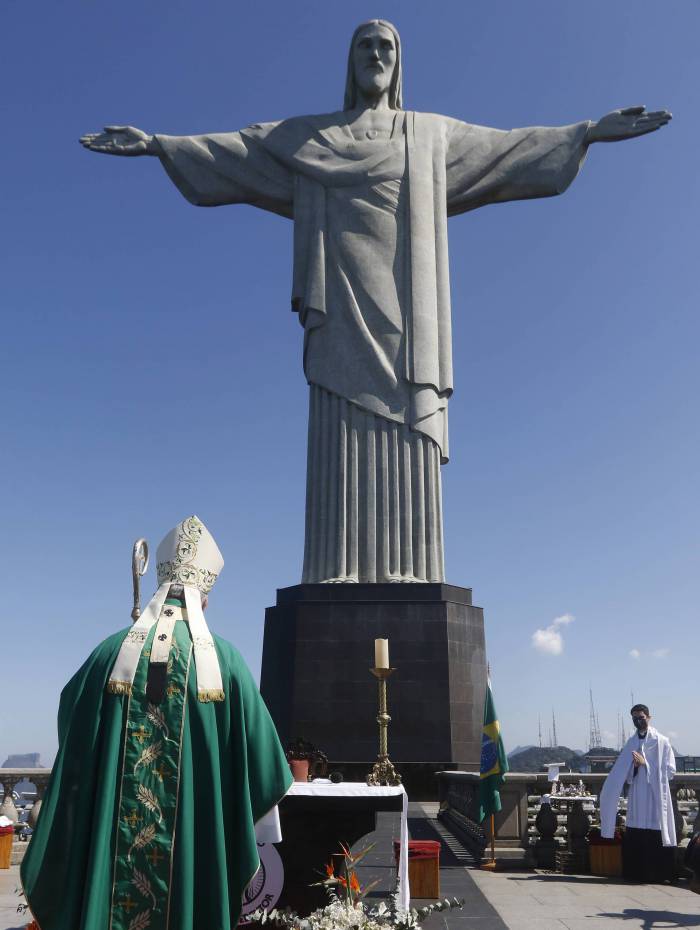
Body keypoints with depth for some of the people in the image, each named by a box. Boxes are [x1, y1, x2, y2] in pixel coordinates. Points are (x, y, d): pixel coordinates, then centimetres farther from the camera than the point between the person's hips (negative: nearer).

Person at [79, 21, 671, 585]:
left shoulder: (432, 134, 25)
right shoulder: (307, 136, 23)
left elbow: (508, 148, 25)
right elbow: (230, 150, 19)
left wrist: (590, 131, 22)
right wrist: (157, 143, 12)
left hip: (402, 306, 1)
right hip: (344, 304, -1)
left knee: (403, 430, -10)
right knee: (344, 433, -13)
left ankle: (407, 580, -11)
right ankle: (339, 578, -14)